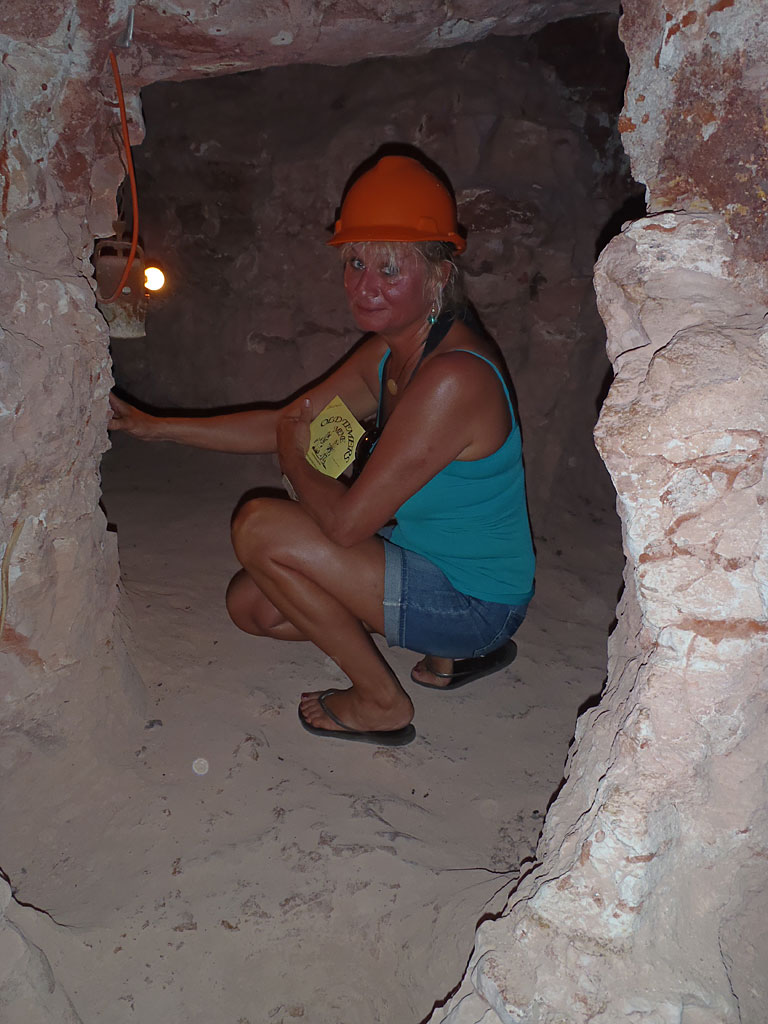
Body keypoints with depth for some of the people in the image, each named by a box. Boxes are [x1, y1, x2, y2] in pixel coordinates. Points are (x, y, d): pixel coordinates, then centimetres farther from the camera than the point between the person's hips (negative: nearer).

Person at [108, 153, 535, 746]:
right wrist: (153, 426, 9)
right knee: (252, 605, 14)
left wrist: (295, 461, -7)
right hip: (432, 564, 9)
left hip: (475, 601, -9)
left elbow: (345, 520, -28)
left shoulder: (454, 378, -29)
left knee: (261, 529, -18)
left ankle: (382, 702, 0)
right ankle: (455, 651, 16)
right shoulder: (389, 353, 1)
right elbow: (288, 423, 11)